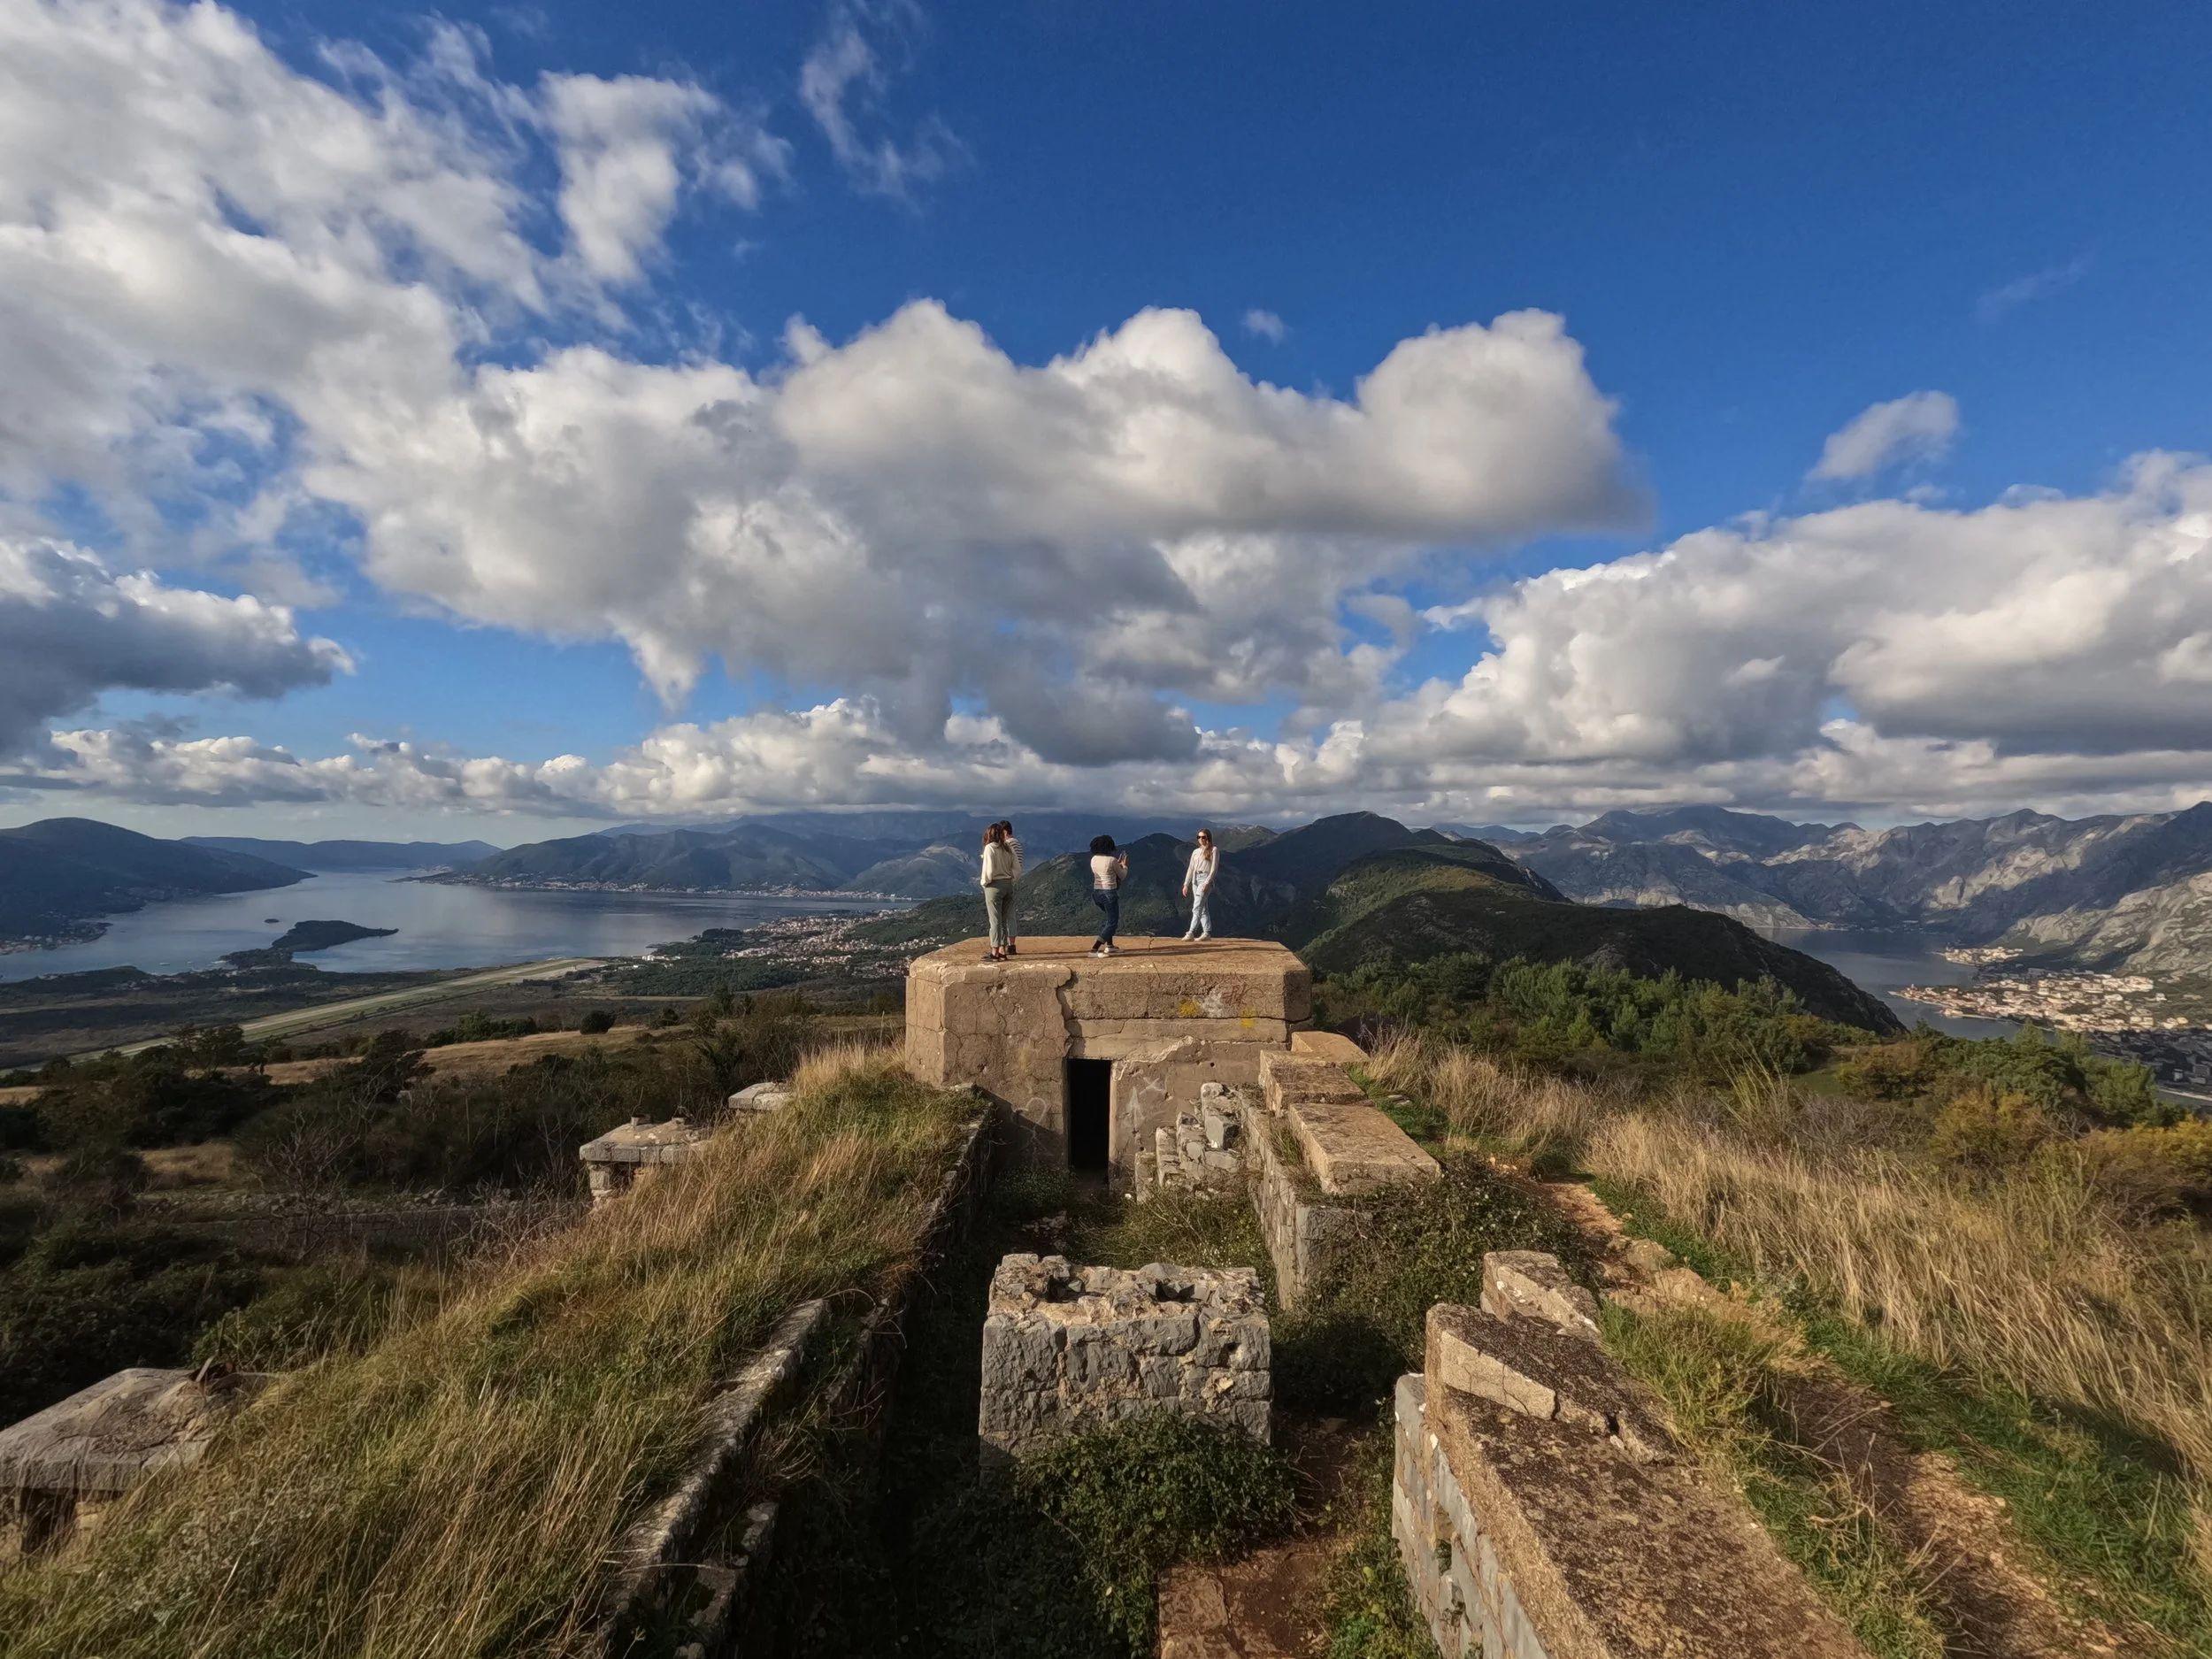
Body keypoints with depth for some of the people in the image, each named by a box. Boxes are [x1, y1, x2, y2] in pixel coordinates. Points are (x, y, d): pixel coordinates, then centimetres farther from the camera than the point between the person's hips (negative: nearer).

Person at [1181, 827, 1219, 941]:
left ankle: (1191, 933, -20)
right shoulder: (1196, 851, 17)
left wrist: (1207, 883, -18)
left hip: (1206, 879, -7)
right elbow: (1191, 869, 15)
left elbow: (1214, 868, -8)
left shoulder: (1214, 850, 0)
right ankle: (1207, 933, 11)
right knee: (1202, 908, 7)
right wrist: (1186, 885, 8)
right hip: (1195, 880, 7)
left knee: (1197, 907, -15)